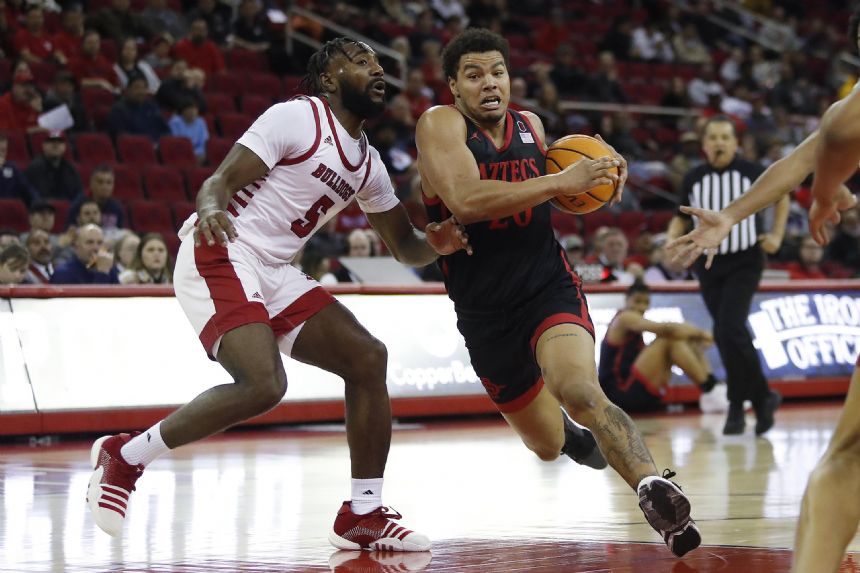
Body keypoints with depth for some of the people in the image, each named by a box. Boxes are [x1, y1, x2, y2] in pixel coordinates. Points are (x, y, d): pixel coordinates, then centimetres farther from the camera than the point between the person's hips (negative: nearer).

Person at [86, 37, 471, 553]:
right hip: (219, 254, -9)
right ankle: (125, 456, -10)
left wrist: (436, 243, -1)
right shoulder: (297, 118, -8)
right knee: (263, 384, -26)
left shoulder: (368, 165, 17)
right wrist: (210, 208, -39)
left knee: (368, 358, 0)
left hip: (274, 273, 9)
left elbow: (406, 247, 23)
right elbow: (221, 181, -15)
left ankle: (363, 515, 6)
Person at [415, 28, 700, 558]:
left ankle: (656, 488, -48)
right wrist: (562, 182, -29)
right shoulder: (440, 125, -11)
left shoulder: (531, 126, 5)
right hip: (484, 311, 0)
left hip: (550, 289, 0)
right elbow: (466, 200, -29)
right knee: (549, 445, 18)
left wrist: (598, 174, 6)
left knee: (580, 391, -33)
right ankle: (569, 429, 55)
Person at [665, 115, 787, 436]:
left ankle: (737, 406, -7)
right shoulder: (693, 180, 1)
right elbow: (681, 218, 15)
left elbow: (781, 197, 12)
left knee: (729, 330, -19)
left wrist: (777, 235, 3)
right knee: (727, 336, 6)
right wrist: (672, 239, -5)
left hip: (744, 263, -4)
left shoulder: (752, 173, -5)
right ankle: (762, 398, 22)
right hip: (709, 263, 4)